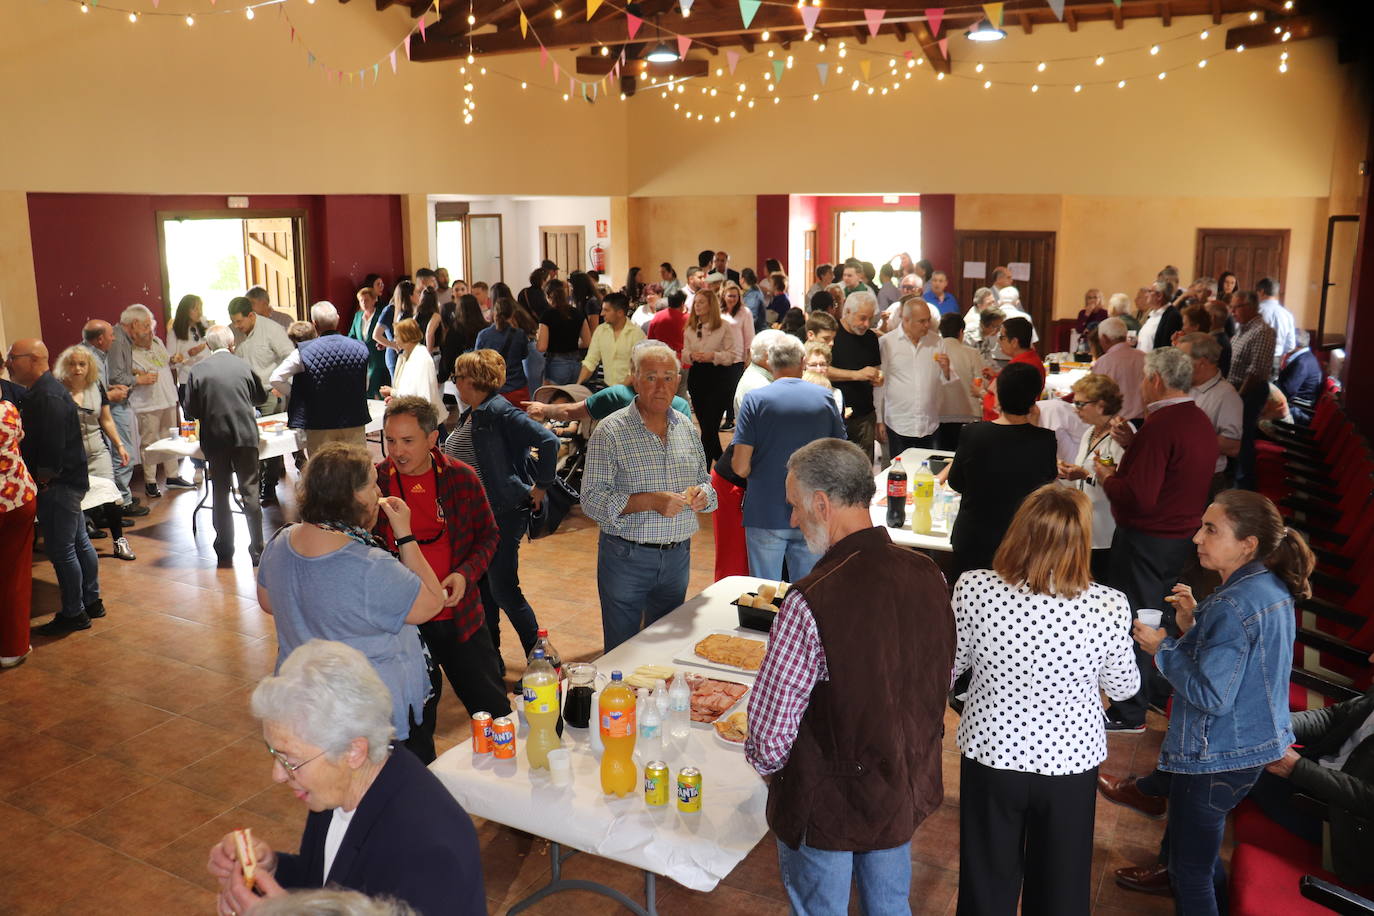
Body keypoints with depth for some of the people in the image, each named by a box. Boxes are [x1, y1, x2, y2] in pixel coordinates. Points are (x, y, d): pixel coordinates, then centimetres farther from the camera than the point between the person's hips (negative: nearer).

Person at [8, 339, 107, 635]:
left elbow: (53, 447, -25)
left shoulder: (48, 397, -21)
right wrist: (44, 479, 12)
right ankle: (91, 601, 27)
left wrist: (43, 480, -14)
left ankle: (73, 614, 7)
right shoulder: (40, 392, 13)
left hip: (58, 486, -10)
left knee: (61, 549, -2)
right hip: (69, 481, 10)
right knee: (78, 543, 17)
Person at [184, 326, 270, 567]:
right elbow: (261, 397, 13)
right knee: (250, 491, 4)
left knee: (220, 493, 12)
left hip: (215, 439, 0)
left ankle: (224, 551, 18)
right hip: (245, 436, 0)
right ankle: (257, 550, 4)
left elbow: (190, 409, -3)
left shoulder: (197, 372, -4)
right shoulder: (244, 367, -1)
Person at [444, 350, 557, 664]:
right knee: (481, 588, 16)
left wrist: (540, 486, -21)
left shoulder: (500, 412, -18)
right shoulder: (470, 415, 10)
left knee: (503, 590, -5)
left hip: (503, 514, -9)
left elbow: (548, 441, -28)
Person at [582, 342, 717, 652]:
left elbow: (704, 480, 16)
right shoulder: (610, 432, -11)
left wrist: (702, 494, -8)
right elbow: (591, 499, -16)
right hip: (626, 559, -5)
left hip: (678, 557, 5)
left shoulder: (686, 427, 7)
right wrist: (650, 501, -26)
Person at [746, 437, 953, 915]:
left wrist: (766, 763, -2)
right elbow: (939, 680, 4)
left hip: (827, 804, -5)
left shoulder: (812, 600, -31)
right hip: (908, 789, 6)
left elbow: (770, 727, -25)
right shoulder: (928, 574, -11)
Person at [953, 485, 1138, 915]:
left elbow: (952, 666, -5)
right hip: (1070, 759, 0)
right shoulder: (1108, 607, -21)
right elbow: (1123, 687, -4)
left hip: (991, 753, 0)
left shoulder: (973, 589, -21)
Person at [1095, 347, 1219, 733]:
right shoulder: (1200, 421, 7)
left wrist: (1107, 477, -11)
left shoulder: (1160, 425, -23)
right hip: (1181, 536, 10)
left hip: (1146, 539, -9)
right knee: (1160, 617, 23)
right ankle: (1158, 691, 38)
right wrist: (1133, 444, 8)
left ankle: (1129, 714, 10)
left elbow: (1139, 497, -28)